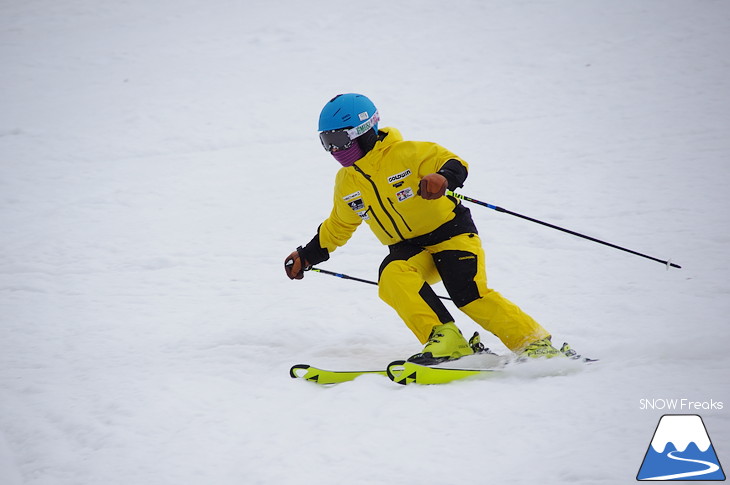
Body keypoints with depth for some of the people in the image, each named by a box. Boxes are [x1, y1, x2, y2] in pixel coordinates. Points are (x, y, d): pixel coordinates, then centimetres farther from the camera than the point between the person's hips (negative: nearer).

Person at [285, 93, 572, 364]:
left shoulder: (405, 154, -11)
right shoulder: (346, 183, 8)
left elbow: (455, 164, -19)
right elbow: (338, 227, 25)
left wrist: (443, 179, -42)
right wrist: (307, 256, 23)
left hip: (451, 232, -5)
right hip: (409, 250, 5)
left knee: (469, 294, -26)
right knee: (392, 275, -30)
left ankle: (537, 345, -16)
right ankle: (445, 339, -32)